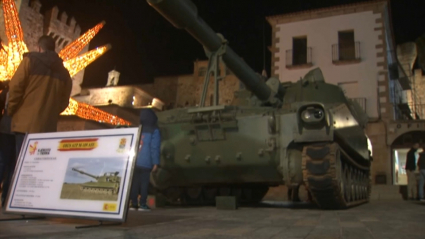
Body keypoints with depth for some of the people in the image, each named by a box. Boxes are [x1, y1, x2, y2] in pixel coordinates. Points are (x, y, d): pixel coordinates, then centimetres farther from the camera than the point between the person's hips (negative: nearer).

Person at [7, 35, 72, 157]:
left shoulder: (30, 60, 1)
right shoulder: (64, 72, 12)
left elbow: (15, 87, -4)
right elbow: (64, 101, 12)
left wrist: (11, 110, 7)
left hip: (25, 124, -3)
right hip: (48, 126, 4)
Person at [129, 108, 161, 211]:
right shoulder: (154, 131, -1)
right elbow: (155, 148, -6)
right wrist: (155, 163, -6)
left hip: (135, 162, 4)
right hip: (146, 163, -4)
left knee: (134, 182, 7)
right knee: (144, 183, -1)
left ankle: (133, 203, 8)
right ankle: (142, 204, -1)